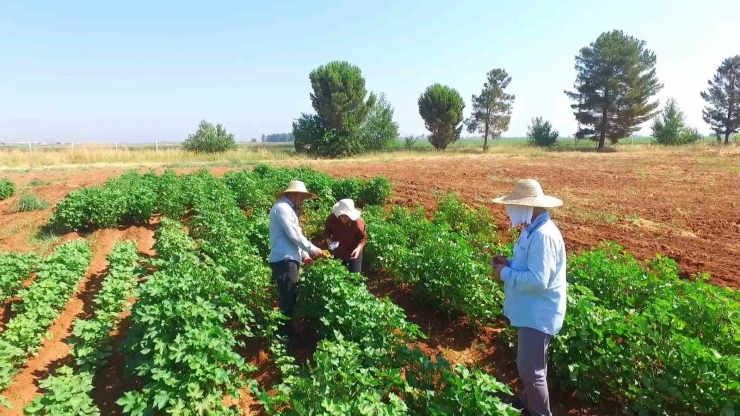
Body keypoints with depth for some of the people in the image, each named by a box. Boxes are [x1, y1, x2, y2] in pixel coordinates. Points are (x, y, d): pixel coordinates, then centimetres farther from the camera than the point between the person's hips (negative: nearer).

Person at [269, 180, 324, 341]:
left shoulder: (288, 209, 22)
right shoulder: (282, 207, -10)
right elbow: (294, 235, -17)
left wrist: (304, 255, 13)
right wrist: (312, 249, -7)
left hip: (288, 259, 10)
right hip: (284, 260, -10)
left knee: (289, 297, 14)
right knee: (288, 298, -5)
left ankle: (287, 331, 23)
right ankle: (288, 334, 2)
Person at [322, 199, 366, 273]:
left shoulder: (358, 222, -26)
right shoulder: (332, 218, -19)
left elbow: (363, 238, -16)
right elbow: (327, 231, -2)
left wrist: (358, 248, -34)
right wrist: (328, 241, -22)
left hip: (353, 253, -3)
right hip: (337, 253, 3)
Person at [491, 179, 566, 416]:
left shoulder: (543, 235, -27)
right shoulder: (532, 229, 5)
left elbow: (537, 280, -31)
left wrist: (505, 273, -19)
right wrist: (509, 263, 0)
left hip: (539, 314, -10)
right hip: (532, 310, 10)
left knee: (530, 369, 3)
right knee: (530, 365, 25)